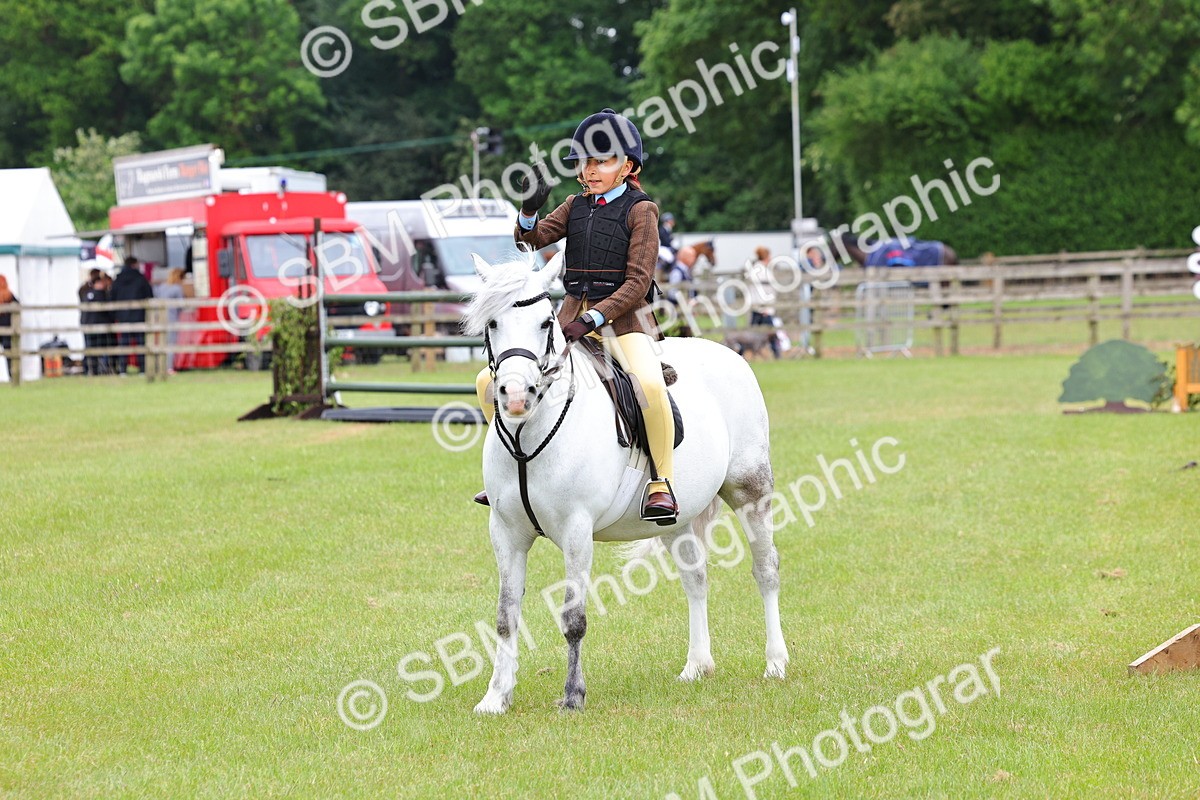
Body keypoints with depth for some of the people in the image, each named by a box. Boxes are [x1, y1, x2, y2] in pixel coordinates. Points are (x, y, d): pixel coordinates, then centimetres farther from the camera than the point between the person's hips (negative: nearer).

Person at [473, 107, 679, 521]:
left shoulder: (640, 210, -3)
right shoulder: (575, 206, 13)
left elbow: (637, 283, -10)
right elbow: (532, 239, 2)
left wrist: (593, 320, -19)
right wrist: (530, 208, -18)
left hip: (622, 317, -6)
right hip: (572, 315, 6)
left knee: (650, 383, -36)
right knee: (490, 381, -4)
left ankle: (662, 481, -21)